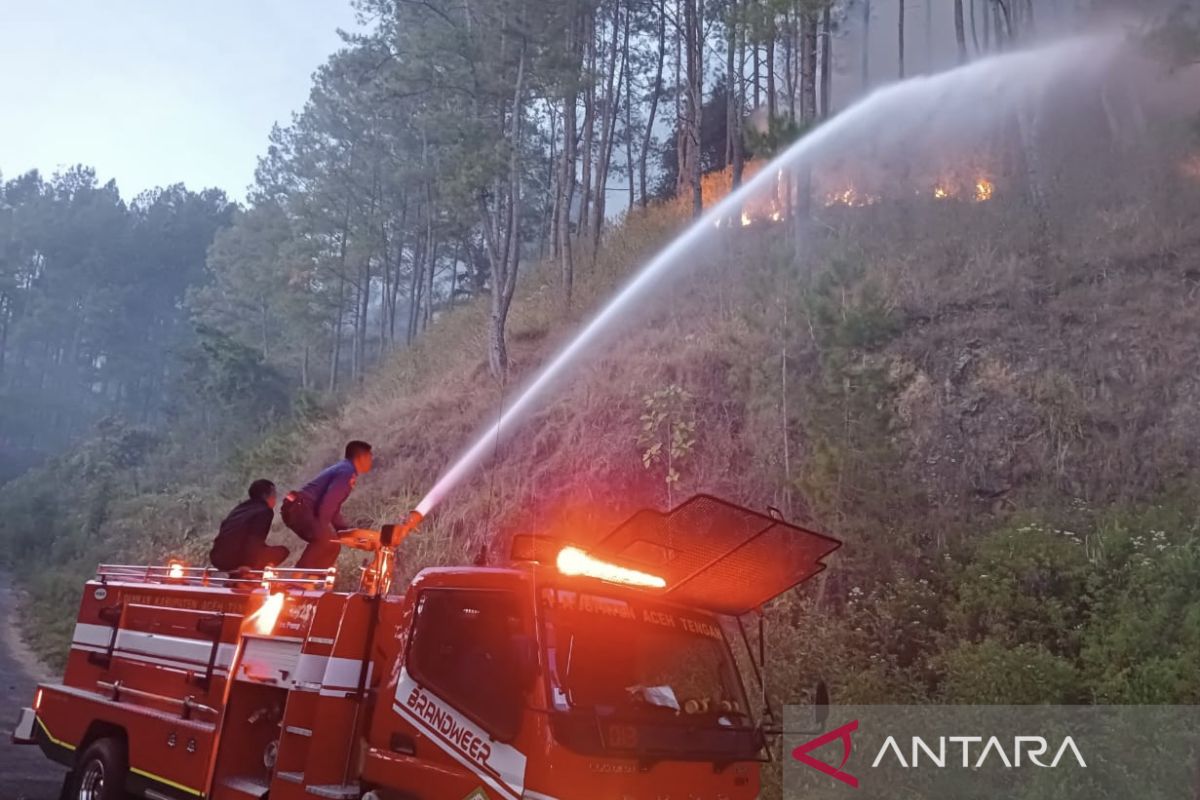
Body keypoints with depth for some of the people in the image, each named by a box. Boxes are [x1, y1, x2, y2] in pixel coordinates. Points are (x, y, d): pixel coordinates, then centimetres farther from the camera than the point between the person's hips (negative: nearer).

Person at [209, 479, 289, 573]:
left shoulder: (240, 507, 19)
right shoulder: (265, 511, -5)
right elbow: (256, 540, -16)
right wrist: (251, 564, -12)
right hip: (235, 561, -8)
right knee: (282, 551, 3)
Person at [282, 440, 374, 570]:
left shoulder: (343, 469, 21)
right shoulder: (347, 472, -12)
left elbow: (333, 506, 26)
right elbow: (329, 502, -22)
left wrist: (346, 530, 20)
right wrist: (321, 528, -14)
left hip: (297, 508, 11)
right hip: (299, 508, -11)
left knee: (331, 544, 12)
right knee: (326, 540, -25)